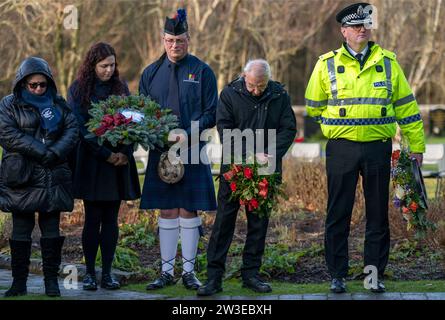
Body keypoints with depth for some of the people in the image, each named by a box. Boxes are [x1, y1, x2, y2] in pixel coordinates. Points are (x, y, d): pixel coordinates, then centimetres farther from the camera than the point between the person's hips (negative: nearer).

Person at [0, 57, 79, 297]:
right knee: (21, 230, 1)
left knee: (52, 230, 2)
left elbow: (72, 129, 3)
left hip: (52, 178, 2)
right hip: (21, 178, -2)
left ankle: (51, 280, 8)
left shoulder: (58, 104, 12)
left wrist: (56, 152, -14)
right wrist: (40, 151, -17)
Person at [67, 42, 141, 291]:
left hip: (119, 161, 3)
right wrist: (106, 154, -12)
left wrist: (125, 153, -8)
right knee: (93, 219, -2)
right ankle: (90, 273, 5)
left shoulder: (121, 87, 10)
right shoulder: (79, 90, 0)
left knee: (111, 219, 3)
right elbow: (80, 128, -7)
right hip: (91, 163, -3)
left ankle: (107, 273, 7)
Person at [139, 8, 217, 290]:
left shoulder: (202, 72, 1)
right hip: (160, 152, 2)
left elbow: (211, 114, -1)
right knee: (167, 212, 5)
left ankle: (189, 272, 8)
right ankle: (167, 272, 11)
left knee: (188, 211, 1)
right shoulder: (151, 73, 10)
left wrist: (188, 134, -15)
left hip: (192, 152, -2)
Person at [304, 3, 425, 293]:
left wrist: (417, 144, 9)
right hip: (342, 149, -1)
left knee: (378, 215, 6)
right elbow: (314, 106, 12)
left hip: (378, 148, 1)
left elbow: (406, 105, 10)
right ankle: (338, 275, 12)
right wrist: (342, 123, 11)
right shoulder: (328, 64, 2)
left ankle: (375, 275, 14)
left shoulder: (387, 62, 6)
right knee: (339, 214, 3)